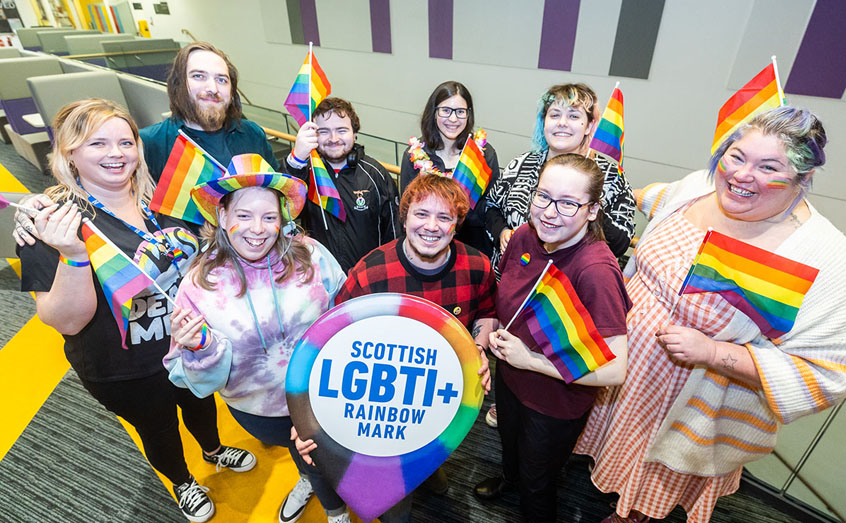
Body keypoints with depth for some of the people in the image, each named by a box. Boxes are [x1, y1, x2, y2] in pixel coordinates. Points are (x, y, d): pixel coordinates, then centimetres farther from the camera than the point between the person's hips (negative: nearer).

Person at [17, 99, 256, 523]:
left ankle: (214, 450, 61)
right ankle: (181, 482, 55)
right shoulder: (53, 223, -20)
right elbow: (67, 321, -26)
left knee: (201, 401, 29)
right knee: (159, 430, 23)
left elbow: (206, 253, 10)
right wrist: (73, 255, -40)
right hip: (129, 375, -4)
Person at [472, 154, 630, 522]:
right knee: (509, 442, 37)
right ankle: (509, 477, 71)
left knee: (537, 483, 23)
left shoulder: (596, 271, -35)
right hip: (509, 377, 7)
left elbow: (614, 371, -35)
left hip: (556, 405, -6)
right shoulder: (525, 237, -15)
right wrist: (492, 331, -12)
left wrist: (529, 358, -30)